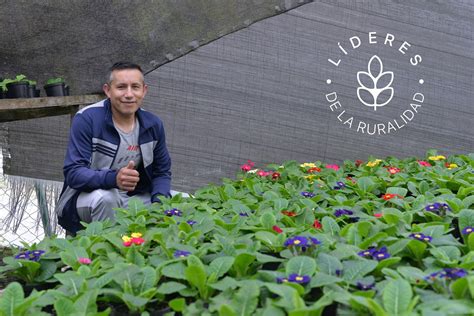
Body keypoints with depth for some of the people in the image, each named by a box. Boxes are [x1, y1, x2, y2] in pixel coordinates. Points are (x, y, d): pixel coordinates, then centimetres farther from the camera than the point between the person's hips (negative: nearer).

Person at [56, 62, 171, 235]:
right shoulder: (87, 119, -17)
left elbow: (162, 171, 8)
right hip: (85, 199, -5)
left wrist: (159, 202, -14)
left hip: (131, 199, 5)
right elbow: (73, 173, -24)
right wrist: (113, 178, -43)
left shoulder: (153, 124, -1)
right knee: (104, 197, -38)